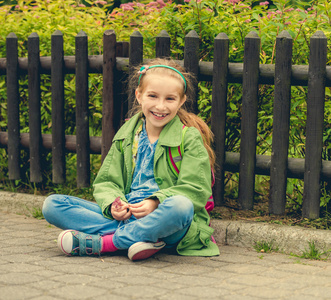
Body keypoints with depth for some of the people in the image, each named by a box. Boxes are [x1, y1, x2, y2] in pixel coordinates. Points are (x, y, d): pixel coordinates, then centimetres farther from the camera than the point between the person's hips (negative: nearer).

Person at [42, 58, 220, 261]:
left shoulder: (190, 138, 2)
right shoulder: (127, 135, 14)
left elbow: (196, 190, -6)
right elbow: (107, 182, 14)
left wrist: (155, 202, -21)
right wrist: (112, 204, -10)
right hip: (124, 216, 4)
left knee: (181, 206, -41)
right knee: (52, 205, -12)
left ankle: (101, 243, -28)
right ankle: (134, 236, -27)